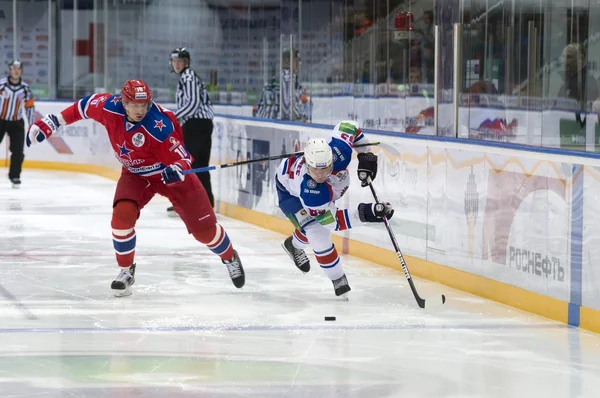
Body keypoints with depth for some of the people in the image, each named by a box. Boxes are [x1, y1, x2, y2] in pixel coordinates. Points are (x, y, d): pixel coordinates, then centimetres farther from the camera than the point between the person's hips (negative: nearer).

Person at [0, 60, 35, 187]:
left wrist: (32, 125, 7)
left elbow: (29, 106, 8)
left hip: (16, 123, 2)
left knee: (18, 151, -5)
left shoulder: (25, 88, -1)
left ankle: (14, 176, 7)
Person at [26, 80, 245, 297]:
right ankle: (126, 270, -1)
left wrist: (177, 169, -52)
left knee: (203, 228, -1)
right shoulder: (110, 107, -23)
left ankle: (230, 257, 30)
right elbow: (84, 106, -3)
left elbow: (181, 158, -29)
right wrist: (51, 122, -1)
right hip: (136, 174, 3)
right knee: (122, 215, -22)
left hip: (169, 174, -3)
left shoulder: (159, 127, -35)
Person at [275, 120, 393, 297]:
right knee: (319, 234, -19)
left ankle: (294, 245, 56)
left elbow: (349, 126, -19)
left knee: (319, 220, 23)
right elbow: (333, 221, -40)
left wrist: (366, 155, -19)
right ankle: (339, 281, 3)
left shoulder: (338, 150, -40)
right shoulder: (309, 192, -48)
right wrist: (364, 213, -51)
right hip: (289, 191, -6)